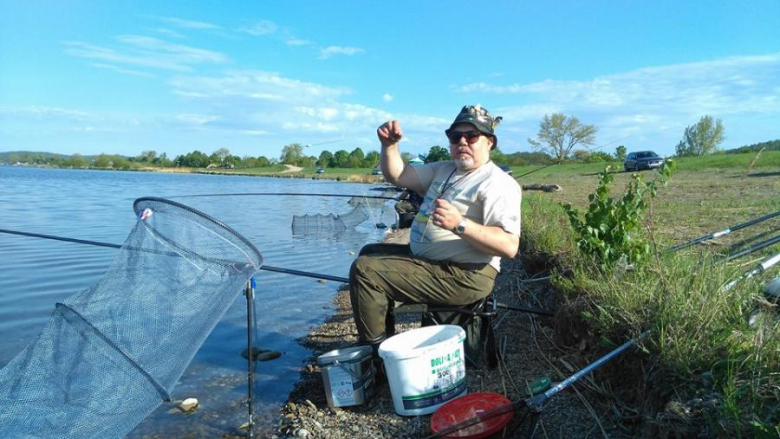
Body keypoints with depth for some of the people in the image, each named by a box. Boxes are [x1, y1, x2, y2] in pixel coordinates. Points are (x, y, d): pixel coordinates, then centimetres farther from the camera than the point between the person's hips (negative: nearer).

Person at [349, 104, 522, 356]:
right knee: (370, 254, 23)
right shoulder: (443, 170, 13)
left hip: (463, 277, -10)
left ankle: (377, 348, 0)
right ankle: (383, 336, 24)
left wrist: (460, 225, -38)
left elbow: (509, 246, -26)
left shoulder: (498, 184, -15)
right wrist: (389, 145, -8)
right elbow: (397, 176, 10)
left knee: (364, 270, -16)